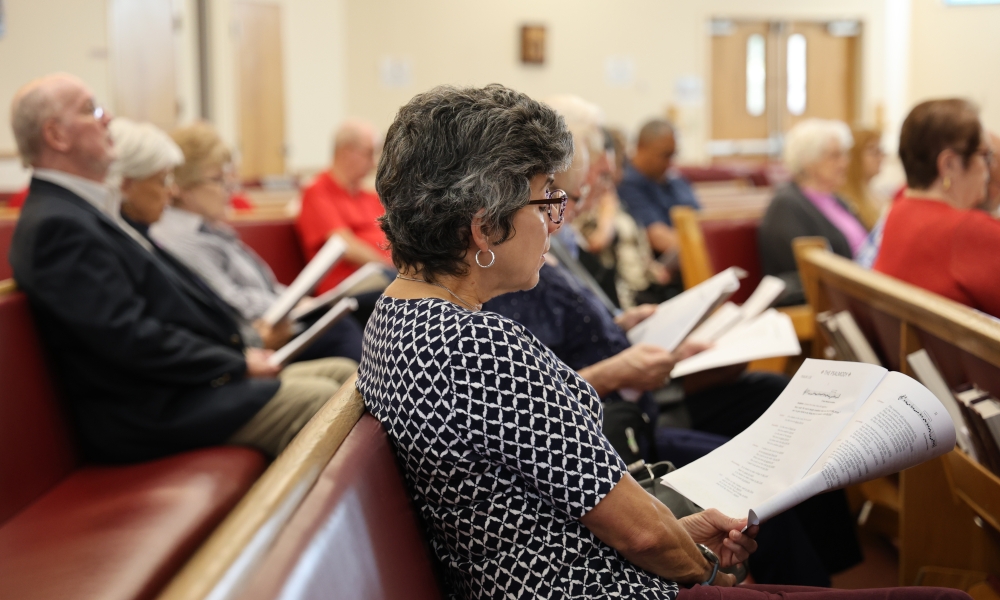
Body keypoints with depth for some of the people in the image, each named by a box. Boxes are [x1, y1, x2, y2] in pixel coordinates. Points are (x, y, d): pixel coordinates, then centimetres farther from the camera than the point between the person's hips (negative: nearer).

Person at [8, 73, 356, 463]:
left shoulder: (86, 210, 17)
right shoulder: (56, 225, -16)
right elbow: (130, 337, -21)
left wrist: (240, 355, 5)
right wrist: (237, 364, -13)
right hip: (152, 414, -11)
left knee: (343, 373, 5)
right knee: (316, 401, -20)